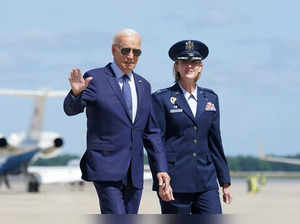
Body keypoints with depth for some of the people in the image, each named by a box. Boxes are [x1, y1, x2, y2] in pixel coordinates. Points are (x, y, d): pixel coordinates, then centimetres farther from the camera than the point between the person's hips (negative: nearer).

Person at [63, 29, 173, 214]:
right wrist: (76, 92, -38)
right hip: (106, 169, -6)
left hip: (134, 173, 6)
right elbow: (71, 109, -16)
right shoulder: (95, 79, -2)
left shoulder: (143, 86, 14)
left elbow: (152, 132, 16)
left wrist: (161, 169, 8)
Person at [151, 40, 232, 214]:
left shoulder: (210, 98, 14)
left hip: (205, 183, 4)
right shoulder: (162, 99, 0)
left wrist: (225, 182, 13)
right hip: (175, 183, -4)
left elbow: (215, 142, 16)